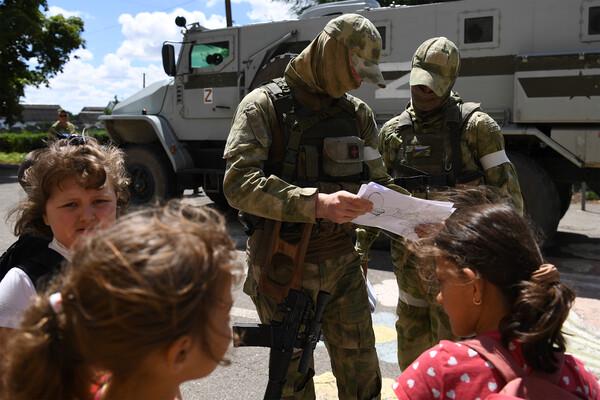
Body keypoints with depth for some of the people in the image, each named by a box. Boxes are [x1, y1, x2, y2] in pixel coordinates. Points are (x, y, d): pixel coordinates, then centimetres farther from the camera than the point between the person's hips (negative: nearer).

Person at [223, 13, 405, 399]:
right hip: (285, 264, -4)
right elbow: (239, 184, -21)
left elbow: (377, 180, 10)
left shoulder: (358, 113, 7)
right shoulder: (265, 106, -9)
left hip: (343, 261, 5)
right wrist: (317, 204, -33)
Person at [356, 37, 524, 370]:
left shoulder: (476, 126, -7)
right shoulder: (392, 132, 5)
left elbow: (508, 195, -7)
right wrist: (361, 249, 7)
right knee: (412, 357, 17)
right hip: (409, 258, 4)